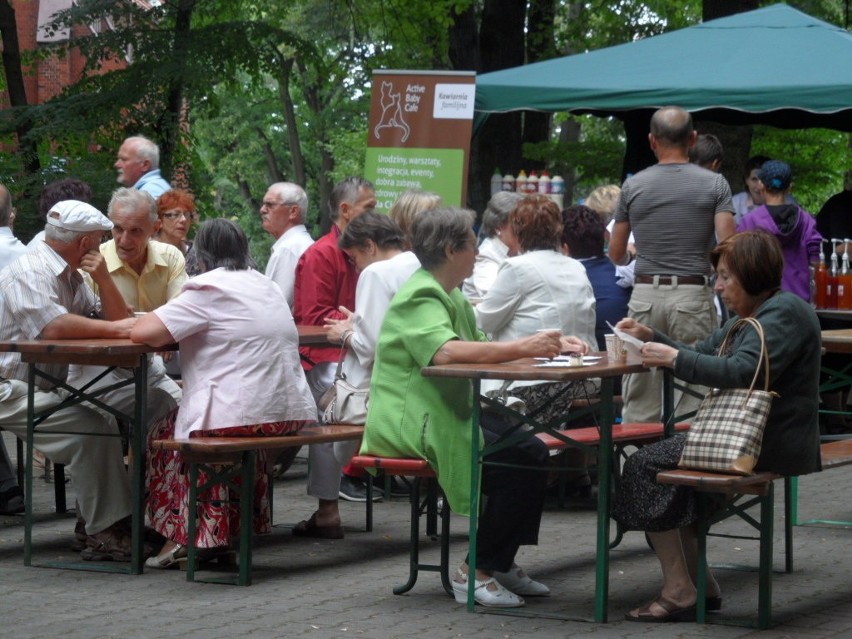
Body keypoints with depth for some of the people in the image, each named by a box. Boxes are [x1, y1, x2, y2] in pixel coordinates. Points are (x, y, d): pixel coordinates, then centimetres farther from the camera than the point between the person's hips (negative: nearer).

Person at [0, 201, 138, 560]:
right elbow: (53, 327, -32)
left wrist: (103, 279, -3)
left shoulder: (70, 276, 15)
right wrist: (114, 329, -24)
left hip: (42, 388, 10)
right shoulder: (30, 272, -16)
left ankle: (103, 520, 3)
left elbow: (117, 319, 13)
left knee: (105, 421, 0)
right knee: (89, 428, -23)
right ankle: (103, 533, -17)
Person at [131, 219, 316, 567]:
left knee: (163, 434, 17)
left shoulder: (209, 290, -8)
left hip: (242, 417, -8)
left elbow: (143, 332, -14)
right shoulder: (267, 287, 17)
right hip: (291, 416, 8)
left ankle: (182, 535, 14)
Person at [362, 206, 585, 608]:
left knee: (535, 450, -5)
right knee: (522, 460, -20)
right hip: (413, 423, -10)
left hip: (448, 413, 10)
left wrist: (545, 346, -1)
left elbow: (478, 348, 13)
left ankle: (501, 563, 4)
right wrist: (522, 348, -33)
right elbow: (446, 352, -32)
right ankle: (475, 573, -12)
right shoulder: (421, 297, -14)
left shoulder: (451, 296, 19)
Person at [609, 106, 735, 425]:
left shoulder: (633, 186, 5)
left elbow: (616, 255, 11)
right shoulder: (714, 184, -1)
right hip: (694, 294, -2)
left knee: (639, 398, 7)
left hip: (645, 294, 2)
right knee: (693, 394, 0)